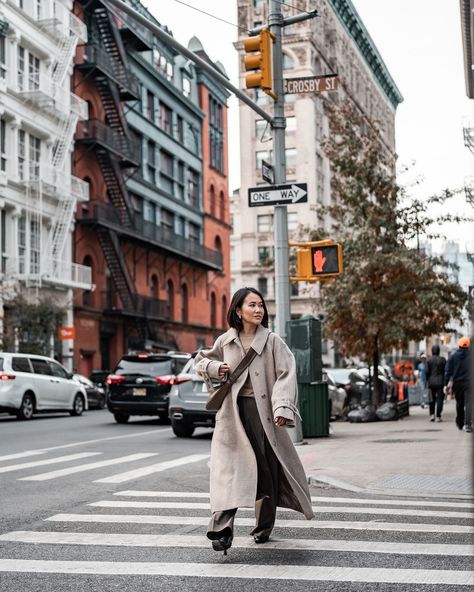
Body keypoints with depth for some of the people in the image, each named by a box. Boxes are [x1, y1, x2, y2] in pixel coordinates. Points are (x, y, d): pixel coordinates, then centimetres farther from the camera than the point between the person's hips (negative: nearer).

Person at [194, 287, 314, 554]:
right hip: (233, 412, 1)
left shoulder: (273, 341, 3)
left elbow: (286, 375, -6)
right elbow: (201, 361, 25)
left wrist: (282, 407, -20)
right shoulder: (225, 341, 10)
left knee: (267, 469, 6)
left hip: (262, 410, 0)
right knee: (229, 467, -13)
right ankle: (222, 529, -21)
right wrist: (215, 368, 2)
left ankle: (264, 527, 25)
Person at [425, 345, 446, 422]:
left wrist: (427, 380, 10)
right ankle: (438, 416, -2)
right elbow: (445, 371, -3)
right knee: (439, 399, 1)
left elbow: (427, 372, -3)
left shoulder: (429, 360, -2)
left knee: (432, 399, 15)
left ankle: (432, 414, 9)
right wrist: (445, 381, 5)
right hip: (440, 382, -2)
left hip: (431, 382, 2)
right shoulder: (442, 359, -4)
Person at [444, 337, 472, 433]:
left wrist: (446, 384, 2)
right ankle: (467, 424, -21)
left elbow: (448, 371, 0)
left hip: (457, 383, 3)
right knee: (468, 403, -7)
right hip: (468, 382, -3)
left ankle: (460, 424, 29)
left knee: (459, 403, 17)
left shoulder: (453, 356, 2)